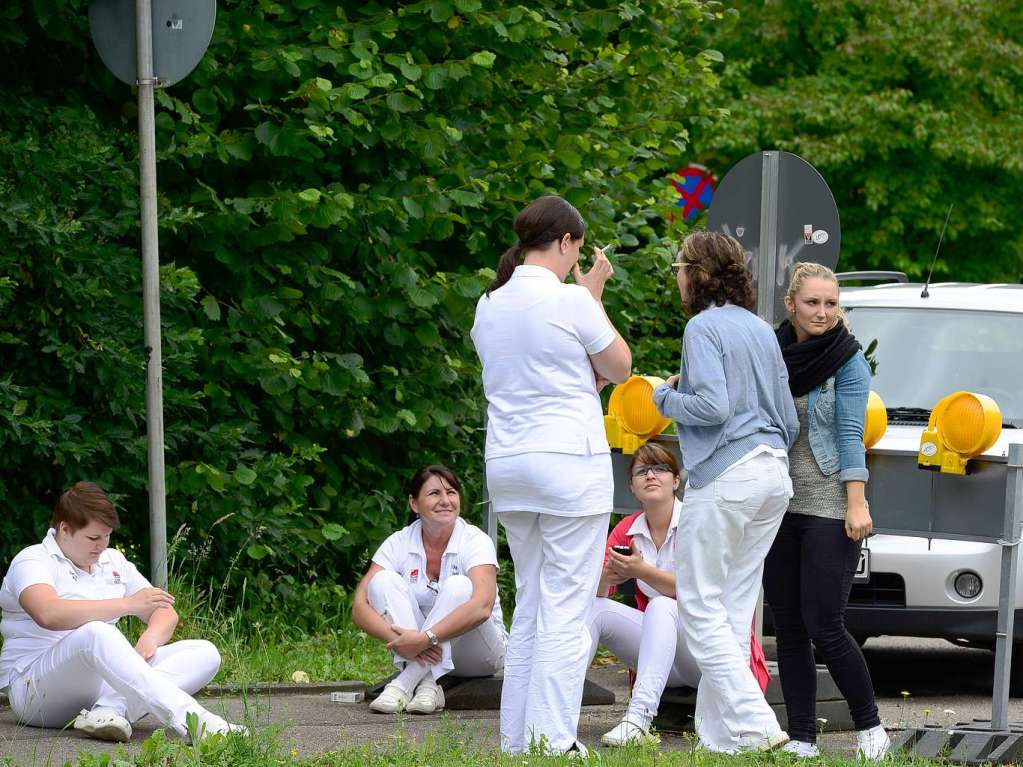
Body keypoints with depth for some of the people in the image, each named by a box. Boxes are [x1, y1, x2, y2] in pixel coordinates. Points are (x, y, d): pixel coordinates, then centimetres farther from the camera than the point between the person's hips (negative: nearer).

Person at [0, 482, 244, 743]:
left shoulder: (113, 562, 18)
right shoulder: (32, 562, -5)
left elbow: (166, 614, 16)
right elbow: (49, 615, -27)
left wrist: (150, 638, -10)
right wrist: (129, 604, -31)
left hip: (104, 678, 7)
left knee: (205, 653, -9)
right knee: (95, 633, -39)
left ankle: (110, 708, -37)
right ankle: (192, 721, -53)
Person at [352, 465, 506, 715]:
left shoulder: (476, 542, -15)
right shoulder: (400, 544, -6)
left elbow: (482, 607, -33)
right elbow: (360, 607, -14)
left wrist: (427, 638, -42)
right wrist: (399, 641, -33)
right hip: (419, 656, 3)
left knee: (459, 587, -30)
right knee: (383, 581, -19)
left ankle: (404, 685, -32)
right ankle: (425, 684, -31)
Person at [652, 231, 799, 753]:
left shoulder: (704, 327, -7)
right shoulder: (762, 330, 17)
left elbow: (712, 405, -18)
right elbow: (788, 419, 19)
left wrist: (665, 397, -1)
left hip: (726, 474, -8)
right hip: (774, 475, 8)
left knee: (700, 607, -4)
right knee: (735, 608, 10)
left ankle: (753, 726, -15)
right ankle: (719, 732, 9)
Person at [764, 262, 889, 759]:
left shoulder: (847, 360, -4)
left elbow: (850, 433, -9)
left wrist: (857, 504, -17)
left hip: (828, 508, -5)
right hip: (777, 507, 5)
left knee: (823, 626, -9)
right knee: (788, 629, 4)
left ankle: (870, 727, 6)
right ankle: (801, 738, 9)